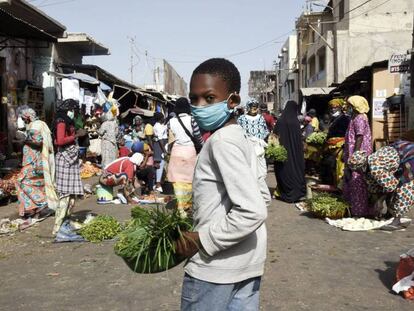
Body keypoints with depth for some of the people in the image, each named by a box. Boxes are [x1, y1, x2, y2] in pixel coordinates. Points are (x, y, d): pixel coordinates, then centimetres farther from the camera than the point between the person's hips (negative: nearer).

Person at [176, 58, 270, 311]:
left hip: (215, 266, -8)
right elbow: (263, 196, 15)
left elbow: (253, 212, -28)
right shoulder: (239, 137, 7)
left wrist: (201, 241, -18)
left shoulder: (221, 142, -20)